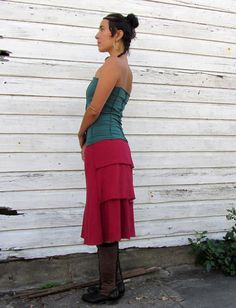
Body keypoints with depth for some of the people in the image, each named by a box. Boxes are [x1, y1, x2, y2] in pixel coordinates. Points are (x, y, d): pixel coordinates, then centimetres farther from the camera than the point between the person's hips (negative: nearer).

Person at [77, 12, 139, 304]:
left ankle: (109, 288, 11)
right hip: (112, 148, 9)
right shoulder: (126, 70, 21)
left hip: (104, 148, -9)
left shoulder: (112, 64, -7)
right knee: (107, 219, 14)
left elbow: (94, 109, -10)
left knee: (104, 219, -1)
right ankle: (114, 281, 25)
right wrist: (88, 141, 18)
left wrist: (81, 135, 7)